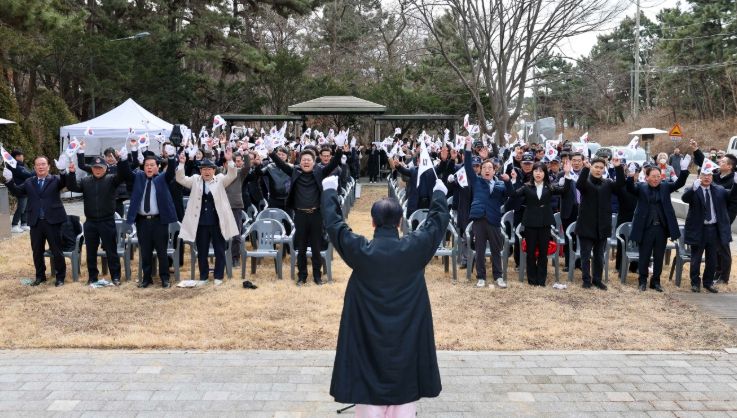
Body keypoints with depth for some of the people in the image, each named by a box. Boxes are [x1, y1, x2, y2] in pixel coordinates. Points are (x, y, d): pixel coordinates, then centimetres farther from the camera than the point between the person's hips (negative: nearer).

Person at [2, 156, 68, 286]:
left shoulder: (55, 180, 0)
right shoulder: (29, 182, 12)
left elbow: (66, 181, -17)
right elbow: (17, 192, 6)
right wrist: (9, 181, -10)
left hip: (52, 221, -4)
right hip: (35, 222, 4)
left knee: (56, 251, 4)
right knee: (37, 251, 12)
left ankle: (60, 277, 15)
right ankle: (40, 276, 26)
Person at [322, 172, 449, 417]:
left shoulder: (359, 250, -12)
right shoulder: (415, 247, -10)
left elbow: (332, 222, 2)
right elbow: (438, 221, 6)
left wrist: (329, 190, 17)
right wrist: (439, 192, 24)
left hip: (367, 337, 0)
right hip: (407, 336, 1)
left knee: (369, 395, 9)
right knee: (404, 396, 11)